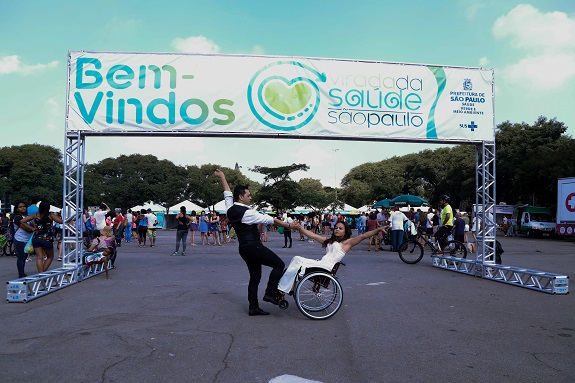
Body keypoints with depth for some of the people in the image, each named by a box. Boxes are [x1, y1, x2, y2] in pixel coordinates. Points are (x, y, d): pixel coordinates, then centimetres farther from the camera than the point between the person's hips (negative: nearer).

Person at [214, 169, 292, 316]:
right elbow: (271, 220, -13)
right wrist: (288, 226, -5)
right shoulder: (247, 212, -18)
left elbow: (228, 193, 22)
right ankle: (270, 293, -5)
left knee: (255, 277, 14)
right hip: (254, 246, -9)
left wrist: (222, 177, 35)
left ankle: (253, 307, 16)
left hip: (244, 248, 9)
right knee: (279, 264, -3)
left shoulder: (230, 209, 4)